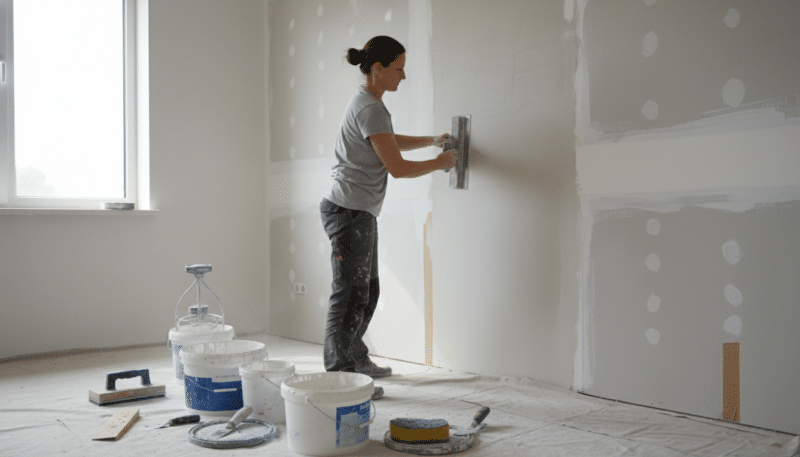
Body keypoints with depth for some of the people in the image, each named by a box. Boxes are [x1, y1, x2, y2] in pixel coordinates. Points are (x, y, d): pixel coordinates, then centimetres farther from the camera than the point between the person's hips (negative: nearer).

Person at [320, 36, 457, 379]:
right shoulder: (370, 109, -16)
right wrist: (440, 163, -4)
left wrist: (432, 141, 25)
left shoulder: (366, 103, 16)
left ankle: (356, 362, 29)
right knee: (350, 296, -6)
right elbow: (398, 167, -18)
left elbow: (390, 143, 32)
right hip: (350, 212, -11)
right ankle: (338, 375, 1)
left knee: (367, 292, 17)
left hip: (359, 213, 11)